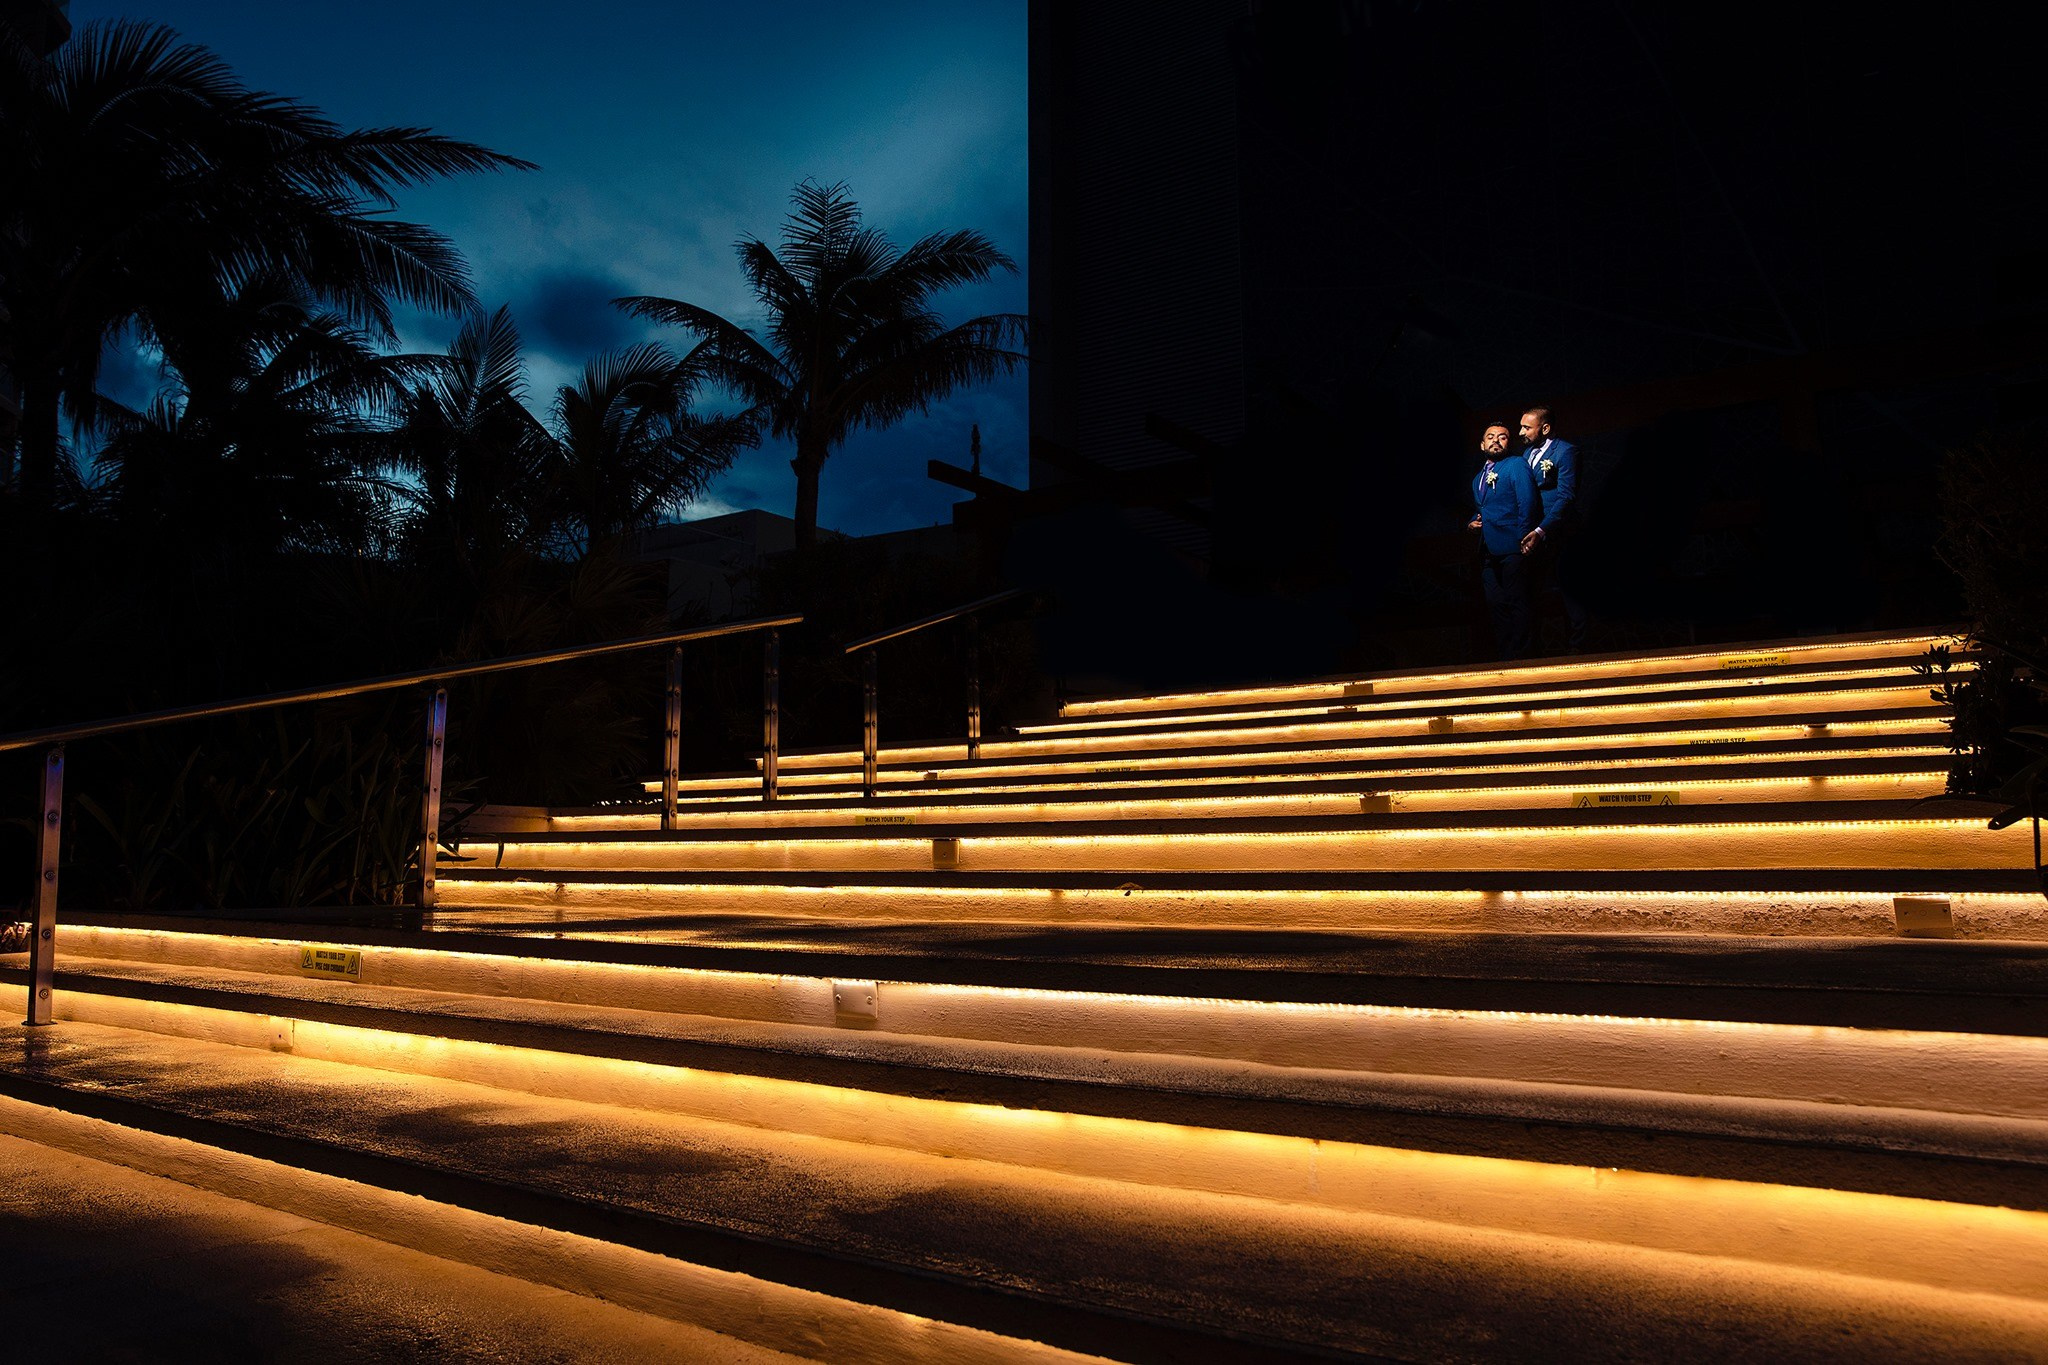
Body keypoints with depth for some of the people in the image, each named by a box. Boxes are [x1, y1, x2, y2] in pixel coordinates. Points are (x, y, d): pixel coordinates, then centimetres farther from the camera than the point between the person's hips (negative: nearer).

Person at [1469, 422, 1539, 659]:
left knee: (1516, 602, -5)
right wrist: (1473, 522, 10)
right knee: (1495, 603, 9)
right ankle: (1502, 652, 17)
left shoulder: (1517, 465, 0)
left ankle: (1517, 654, -1)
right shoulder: (1478, 478, 22)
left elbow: (1527, 503, -9)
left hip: (1511, 548, -7)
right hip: (1488, 550, 7)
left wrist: (1523, 539, -15)